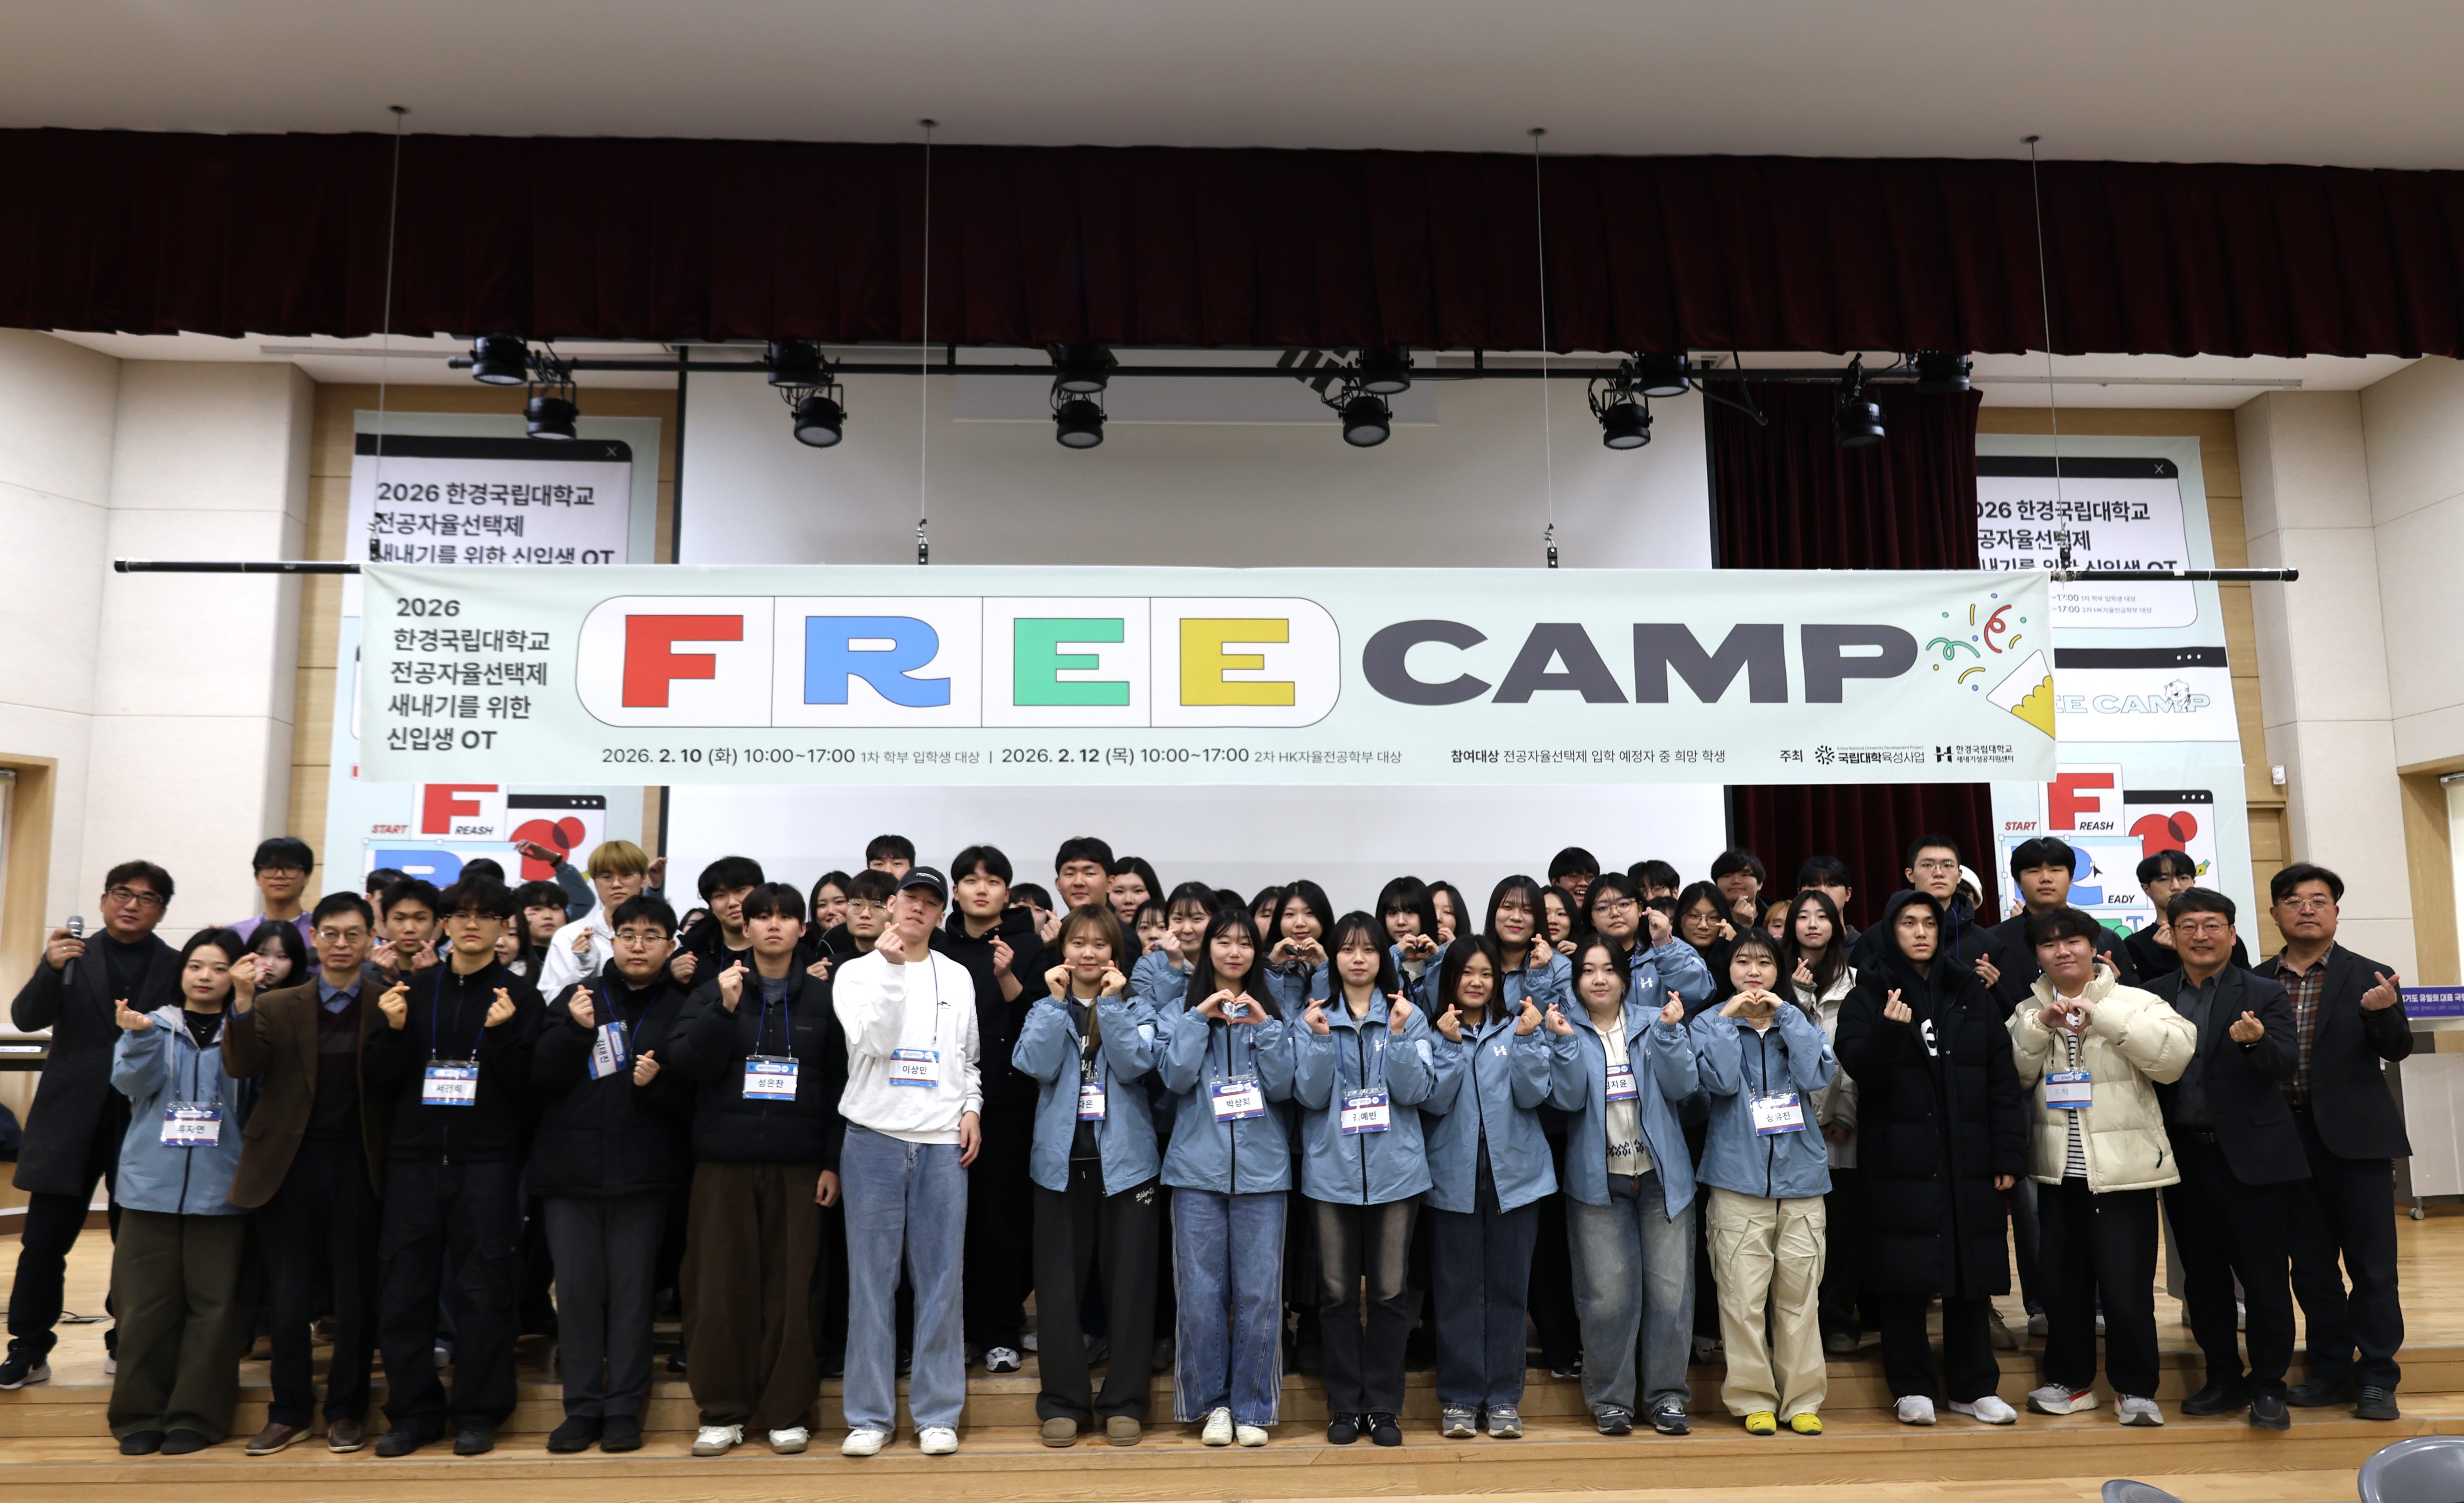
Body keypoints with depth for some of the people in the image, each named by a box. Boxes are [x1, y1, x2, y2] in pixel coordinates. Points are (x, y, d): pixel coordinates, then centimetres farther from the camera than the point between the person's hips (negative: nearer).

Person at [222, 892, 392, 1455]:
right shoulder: (277, 1006, 6)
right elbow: (241, 1066, -7)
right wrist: (242, 1003, -21)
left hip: (357, 1162, -1)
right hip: (290, 1161, 1)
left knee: (356, 1293, 6)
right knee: (288, 1293, 8)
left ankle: (347, 1410, 19)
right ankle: (290, 1410, 22)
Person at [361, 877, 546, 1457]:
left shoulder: (520, 995, 3)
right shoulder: (414, 990, 10)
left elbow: (528, 1086, -4)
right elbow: (379, 1083, 8)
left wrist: (502, 1034, -19)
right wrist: (394, 1030, -9)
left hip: (487, 1160, -2)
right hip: (414, 1157, 3)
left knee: (482, 1290, 1)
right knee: (403, 1288, 5)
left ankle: (477, 1414, 12)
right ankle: (414, 1410, 20)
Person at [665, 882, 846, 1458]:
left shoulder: (821, 997, 6)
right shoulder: (713, 991, 7)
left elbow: (839, 1084, 5)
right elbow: (686, 1063, -5)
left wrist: (833, 1163, -1)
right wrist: (724, 1008, -18)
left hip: (798, 1164, 0)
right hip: (724, 1160, 1)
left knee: (791, 1287, 2)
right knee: (720, 1285, 3)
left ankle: (787, 1411, 13)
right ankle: (723, 1410, 16)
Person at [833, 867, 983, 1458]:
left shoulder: (957, 977, 13)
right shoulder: (858, 972, 5)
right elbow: (872, 1041, -10)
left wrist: (972, 1108, 4)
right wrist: (892, 967, -13)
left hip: (943, 1141, 2)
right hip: (875, 1136, -2)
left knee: (941, 1280, 2)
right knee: (872, 1278, 1)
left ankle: (938, 1413, 12)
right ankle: (870, 1415, 11)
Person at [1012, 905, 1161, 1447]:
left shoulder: (1135, 1009, 6)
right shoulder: (1045, 1009, 9)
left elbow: (1135, 1066, -11)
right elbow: (1035, 1066, -9)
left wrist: (1111, 1002, -13)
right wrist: (1057, 1001, -10)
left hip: (1124, 1159, -1)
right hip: (1061, 1159, 1)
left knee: (1128, 1284, 4)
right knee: (1058, 1285, 4)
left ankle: (1124, 1402, 15)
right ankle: (1063, 1402, 17)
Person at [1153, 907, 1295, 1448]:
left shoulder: (1272, 1012, 10)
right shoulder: (1180, 1008, 7)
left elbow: (1283, 1087, 0)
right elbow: (1175, 1077, -6)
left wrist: (1264, 1028, -10)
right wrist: (1200, 1018, -11)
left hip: (1261, 1166, 1)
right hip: (1197, 1165, -1)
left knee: (1259, 1293, 2)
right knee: (1201, 1292, 2)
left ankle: (1252, 1407, 16)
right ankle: (1211, 1403, 18)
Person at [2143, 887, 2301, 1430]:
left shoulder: (2264, 995, -3)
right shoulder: (2154, 995, 5)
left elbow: (2286, 1064, -17)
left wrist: (2256, 1041, -36)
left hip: (2249, 1154, -3)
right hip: (2183, 1154, 3)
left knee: (2263, 1273, 3)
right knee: (2202, 1274, 12)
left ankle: (2267, 1386, 16)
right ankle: (2223, 1379, 25)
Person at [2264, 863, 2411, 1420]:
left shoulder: (2369, 978, 0)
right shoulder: (2257, 982, 5)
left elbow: (2397, 1050, -9)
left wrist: (2382, 1013, -28)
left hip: (2354, 1137, -2)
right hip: (2287, 1138, 2)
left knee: (2372, 1263, 2)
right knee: (2311, 1265, 12)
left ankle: (2376, 1379, 14)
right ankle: (2331, 1370, 24)